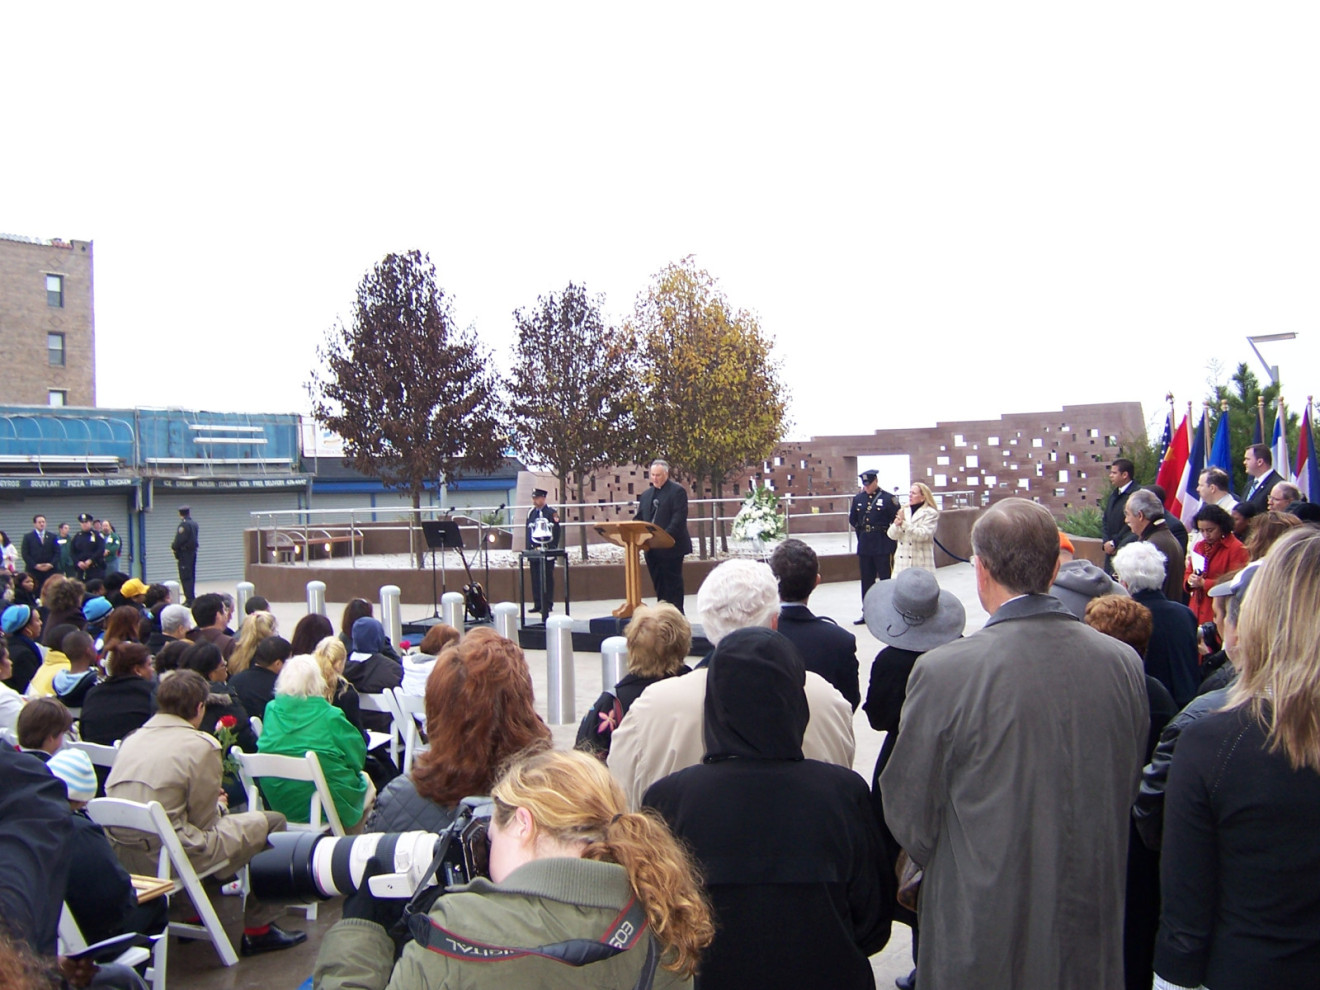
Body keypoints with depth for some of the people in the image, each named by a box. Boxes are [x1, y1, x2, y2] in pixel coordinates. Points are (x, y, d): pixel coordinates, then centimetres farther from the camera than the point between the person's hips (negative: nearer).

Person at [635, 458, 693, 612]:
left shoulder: (677, 491, -4)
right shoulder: (646, 495, 18)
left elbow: (679, 517, -14)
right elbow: (639, 518, 16)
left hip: (671, 546, -7)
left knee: (673, 581, -3)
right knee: (658, 583, 9)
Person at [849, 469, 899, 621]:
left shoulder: (888, 498, -6)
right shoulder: (858, 499, 7)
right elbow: (853, 520, 19)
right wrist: (862, 531, 12)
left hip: (883, 546, -5)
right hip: (864, 545, 5)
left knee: (886, 579, -1)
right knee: (866, 580, 10)